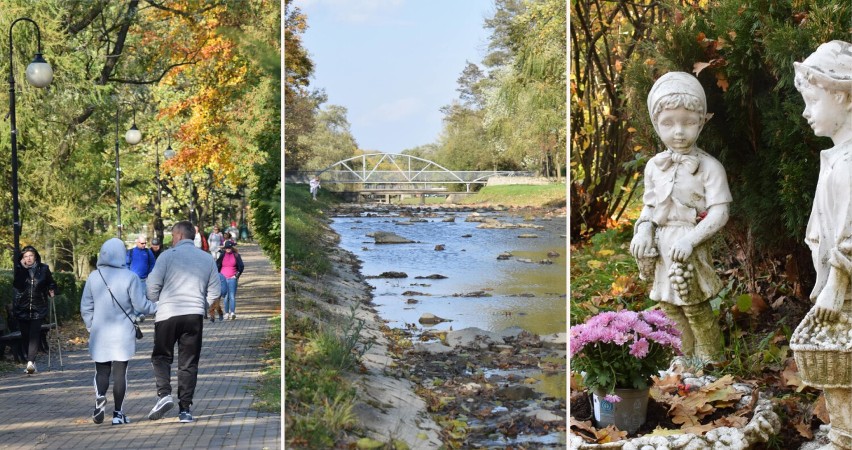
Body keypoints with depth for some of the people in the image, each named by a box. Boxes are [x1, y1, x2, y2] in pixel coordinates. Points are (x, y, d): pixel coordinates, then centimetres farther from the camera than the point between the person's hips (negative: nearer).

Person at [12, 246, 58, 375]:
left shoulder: (43, 269, 4)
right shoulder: (19, 270, 1)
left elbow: (51, 283, 18)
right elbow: (17, 285, -16)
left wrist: (52, 291, -2)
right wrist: (22, 268, -20)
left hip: (38, 308, -1)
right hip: (22, 308, 1)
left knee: (34, 334, -15)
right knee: (25, 335, 5)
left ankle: (30, 362, -22)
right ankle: (31, 361, 19)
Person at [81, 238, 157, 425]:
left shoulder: (93, 277, 0)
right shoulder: (130, 278, -10)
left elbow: (85, 307, 6)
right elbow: (140, 305, -9)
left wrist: (91, 326, 19)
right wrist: (157, 308, 9)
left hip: (100, 334, 2)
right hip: (123, 334, -2)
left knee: (102, 371, 12)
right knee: (120, 372, 5)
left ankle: (100, 397, -15)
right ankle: (118, 413, 8)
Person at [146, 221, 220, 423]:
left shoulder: (168, 255, -2)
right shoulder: (207, 258, 9)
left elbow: (153, 286, -4)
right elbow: (214, 292, 9)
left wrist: (154, 300, 16)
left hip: (168, 314, -3)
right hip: (195, 315, 3)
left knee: (161, 357, 11)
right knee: (189, 362, 7)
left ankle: (164, 394, -10)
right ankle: (185, 408, 3)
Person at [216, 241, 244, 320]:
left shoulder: (236, 255, 3)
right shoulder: (222, 255, 6)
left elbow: (241, 266, 5)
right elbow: (217, 266, 11)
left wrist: (237, 275, -1)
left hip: (232, 278, -2)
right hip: (223, 278, 2)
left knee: (232, 296, -11)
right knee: (225, 296, 3)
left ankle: (232, 312, -20)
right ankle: (227, 313, 9)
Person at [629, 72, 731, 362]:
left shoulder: (709, 167, -11)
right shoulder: (654, 166, 4)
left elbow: (719, 213, -14)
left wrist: (690, 239, -24)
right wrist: (643, 232, -6)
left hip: (690, 249, -5)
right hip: (661, 249, 5)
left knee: (696, 309, 2)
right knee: (669, 307, 15)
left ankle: (709, 359, 22)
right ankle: (687, 358, 34)